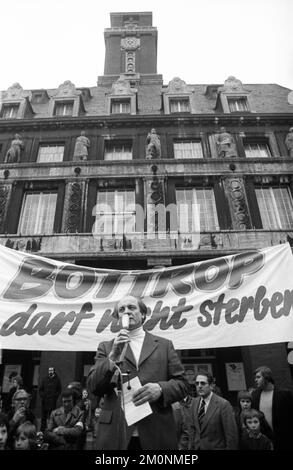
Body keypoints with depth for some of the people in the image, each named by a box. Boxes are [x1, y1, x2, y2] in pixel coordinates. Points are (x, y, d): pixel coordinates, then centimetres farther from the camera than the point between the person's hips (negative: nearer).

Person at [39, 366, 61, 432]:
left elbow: (59, 390, 6)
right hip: (44, 401, 2)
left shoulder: (57, 379, 5)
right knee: (44, 416, 6)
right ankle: (42, 430, 16)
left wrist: (55, 396, -7)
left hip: (53, 401, -2)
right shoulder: (44, 379, 10)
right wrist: (43, 396, -4)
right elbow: (40, 390, 11)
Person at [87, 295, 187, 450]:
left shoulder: (164, 345, 8)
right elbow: (93, 387, 0)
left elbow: (181, 384, 5)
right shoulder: (106, 347, 8)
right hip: (115, 434, 0)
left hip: (158, 433, 1)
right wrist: (112, 358, -15)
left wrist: (160, 389, -15)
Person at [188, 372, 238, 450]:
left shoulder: (223, 404, -21)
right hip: (197, 447, 5)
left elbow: (231, 435, -17)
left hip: (216, 447, -5)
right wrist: (192, 446, 4)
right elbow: (193, 428, 8)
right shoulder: (195, 402, -2)